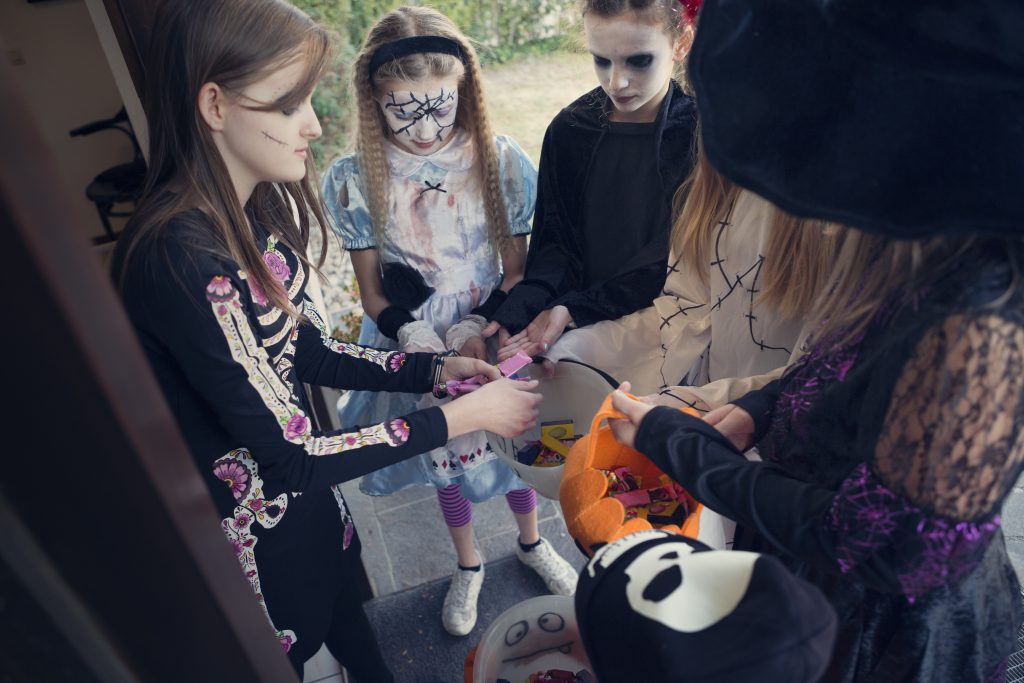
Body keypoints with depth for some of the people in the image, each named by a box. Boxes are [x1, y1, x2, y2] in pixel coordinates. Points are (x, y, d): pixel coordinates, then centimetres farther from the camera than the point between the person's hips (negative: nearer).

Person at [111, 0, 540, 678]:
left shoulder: (260, 207, -6)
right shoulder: (183, 258, -33)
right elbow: (292, 457, -29)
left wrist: (435, 368, -7)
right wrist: (464, 414, -24)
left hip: (307, 496, 7)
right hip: (254, 535, -6)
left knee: (348, 620, 30)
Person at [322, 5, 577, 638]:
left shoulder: (501, 162, -14)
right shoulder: (355, 180, -14)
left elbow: (515, 272, -7)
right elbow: (373, 295, -7)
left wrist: (477, 331, -21)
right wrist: (430, 349, -21)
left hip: (494, 336, 0)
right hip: (416, 349, 0)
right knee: (446, 457, 20)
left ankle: (533, 543, 54)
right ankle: (468, 566, 51)